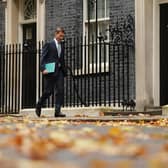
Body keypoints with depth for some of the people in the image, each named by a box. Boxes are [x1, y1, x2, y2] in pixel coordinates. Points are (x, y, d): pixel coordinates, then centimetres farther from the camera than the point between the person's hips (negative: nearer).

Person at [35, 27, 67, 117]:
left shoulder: (62, 46, 17)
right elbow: (42, 58, -6)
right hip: (50, 71, -5)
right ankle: (38, 106, 21)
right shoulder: (48, 45, -1)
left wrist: (64, 71, 13)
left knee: (60, 90, -5)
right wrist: (43, 69, -18)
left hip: (59, 71, 5)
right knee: (48, 91, -1)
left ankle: (57, 111, -4)